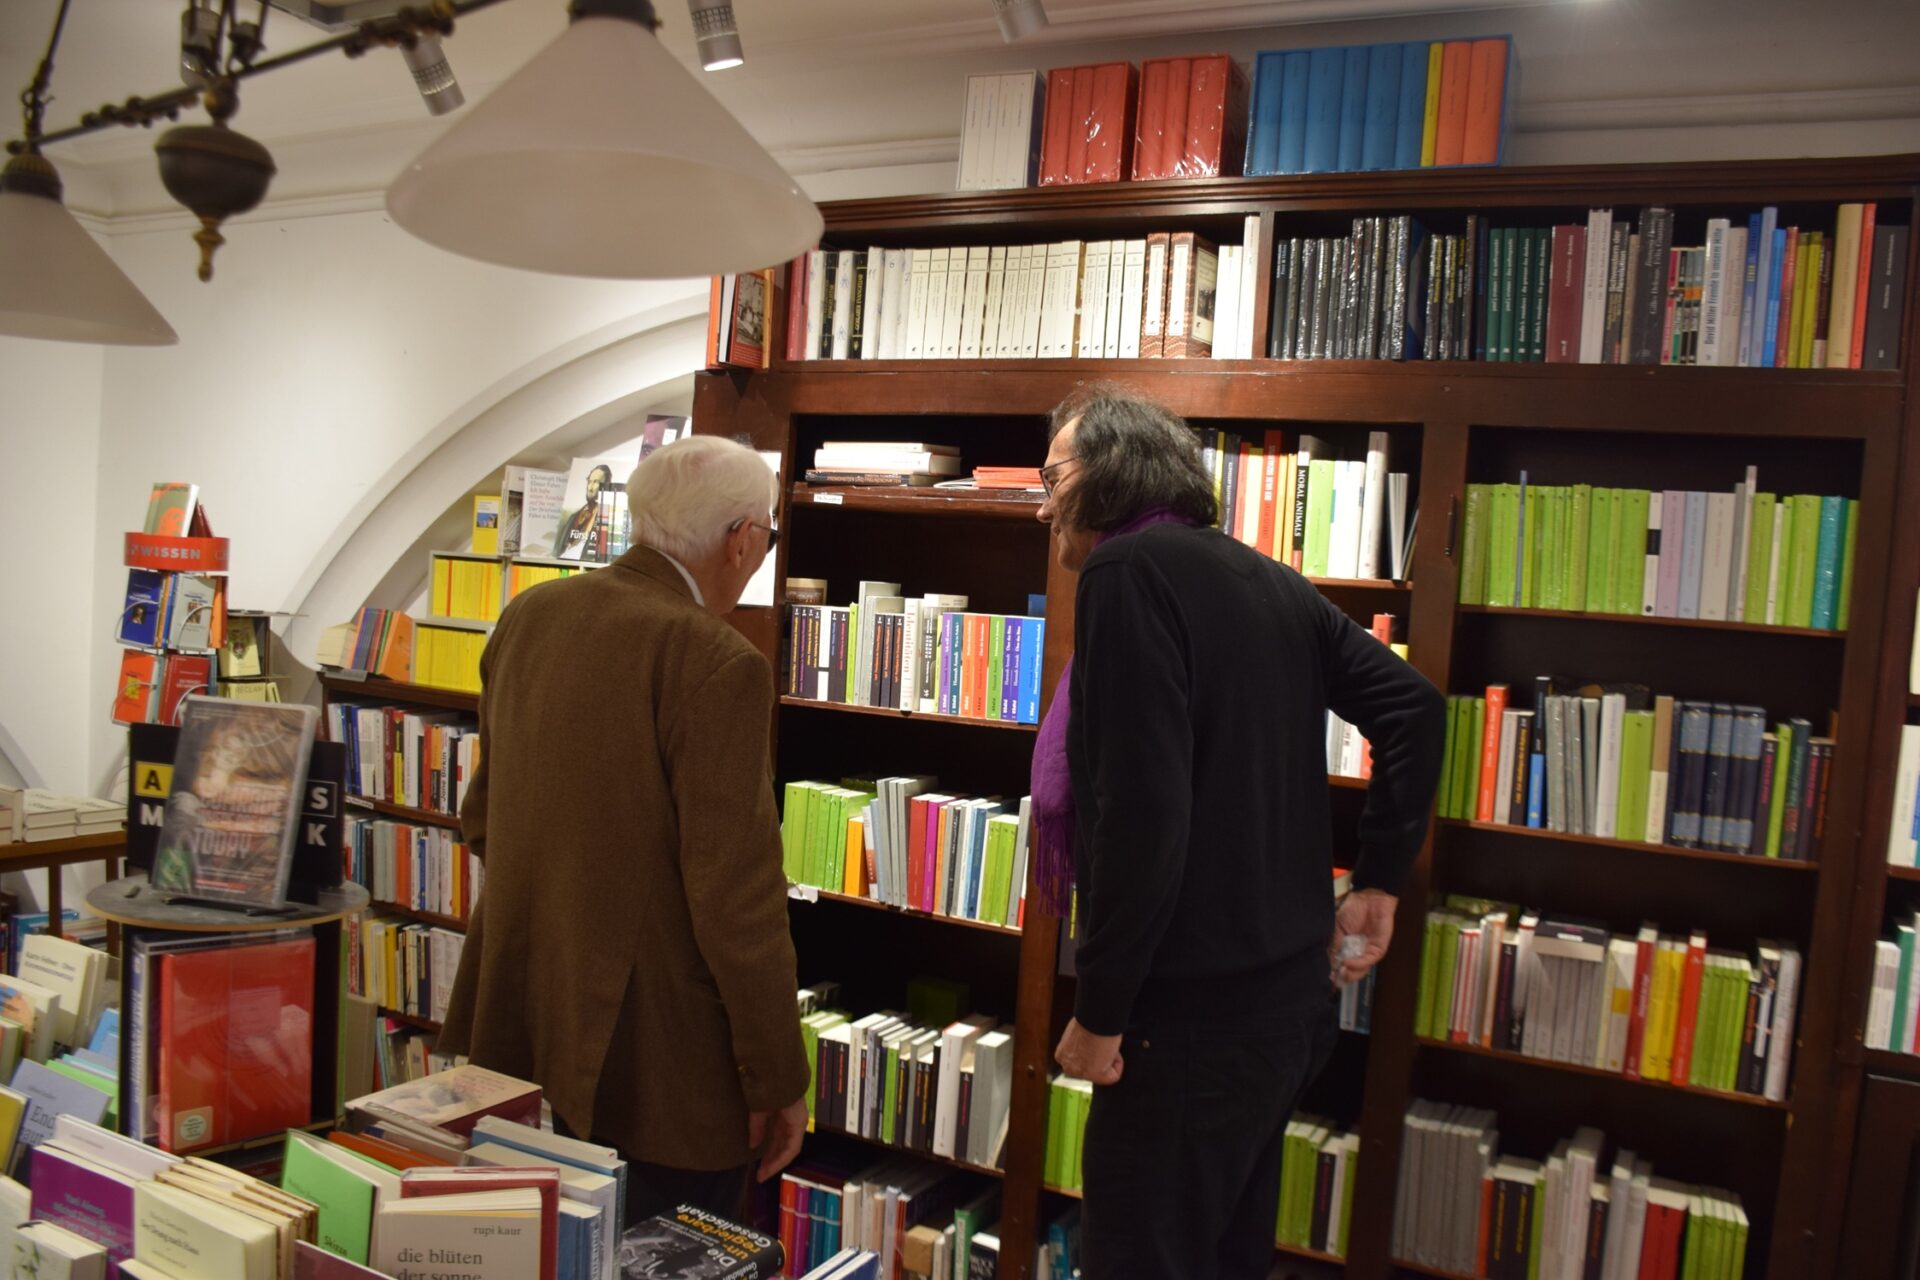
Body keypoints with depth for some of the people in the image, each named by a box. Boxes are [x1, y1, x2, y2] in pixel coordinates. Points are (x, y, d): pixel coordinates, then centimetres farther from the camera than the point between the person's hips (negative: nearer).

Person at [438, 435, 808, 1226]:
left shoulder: (528, 617, 2)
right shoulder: (717, 666, -21)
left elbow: (482, 819, 12)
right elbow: (738, 898, -21)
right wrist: (778, 1081, -10)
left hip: (524, 1016, 8)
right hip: (652, 1059, -8)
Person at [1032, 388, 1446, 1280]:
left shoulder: (1127, 570, -15)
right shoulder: (1265, 578, 10)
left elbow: (1142, 814, -24)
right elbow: (1414, 708, 13)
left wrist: (1098, 1012, -16)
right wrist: (1378, 881, 15)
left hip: (1194, 1012, -9)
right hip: (1291, 994, 9)